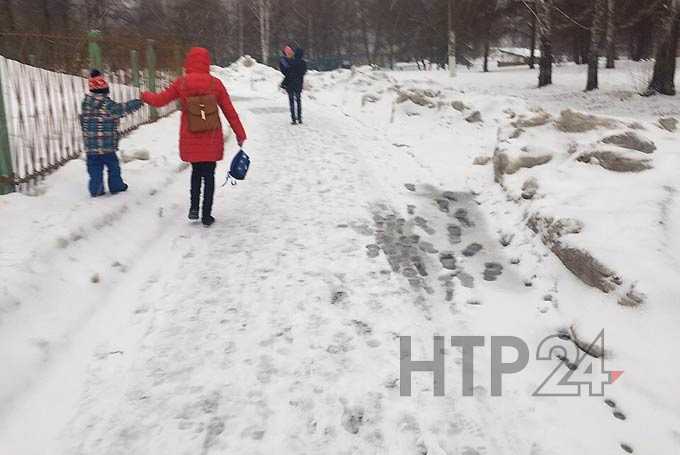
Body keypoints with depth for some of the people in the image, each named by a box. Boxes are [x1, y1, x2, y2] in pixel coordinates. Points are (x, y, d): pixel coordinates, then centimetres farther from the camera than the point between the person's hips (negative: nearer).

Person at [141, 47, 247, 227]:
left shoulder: (181, 83, -6)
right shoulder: (215, 83, -7)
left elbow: (159, 100, 4)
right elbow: (230, 112, -3)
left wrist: (145, 95, 25)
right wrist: (240, 134, 5)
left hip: (190, 140, 1)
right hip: (211, 140, -1)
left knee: (196, 172, 22)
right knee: (209, 175, 9)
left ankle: (194, 208, 12)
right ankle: (206, 215, 11)